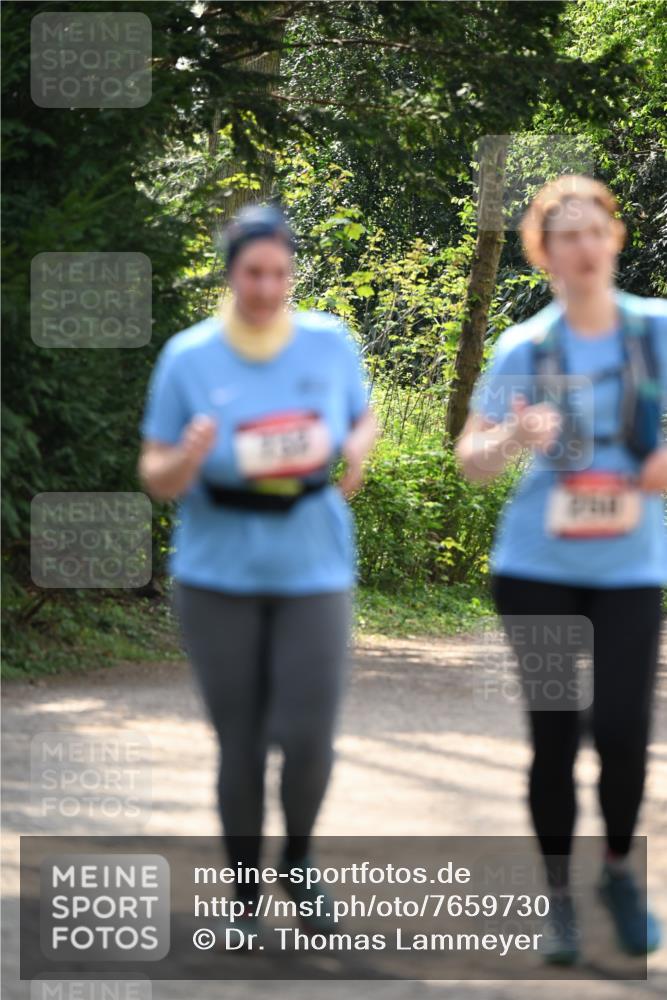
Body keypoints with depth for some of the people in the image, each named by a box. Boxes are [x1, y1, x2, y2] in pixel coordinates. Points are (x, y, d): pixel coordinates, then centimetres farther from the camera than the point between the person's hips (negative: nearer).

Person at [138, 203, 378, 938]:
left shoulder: (330, 343, -1)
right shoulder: (187, 357, -5)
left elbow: (364, 419, 17)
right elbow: (156, 478, -1)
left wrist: (357, 449, -7)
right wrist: (189, 458, -23)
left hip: (312, 570, 0)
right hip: (219, 575, 0)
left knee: (307, 737, -11)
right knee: (239, 744, 4)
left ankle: (299, 857, 20)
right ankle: (244, 898, 22)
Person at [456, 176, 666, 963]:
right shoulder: (524, 347, -1)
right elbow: (469, 459, 2)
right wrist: (513, 439, -20)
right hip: (538, 565, 0)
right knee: (554, 732, 1)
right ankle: (557, 892, 17)